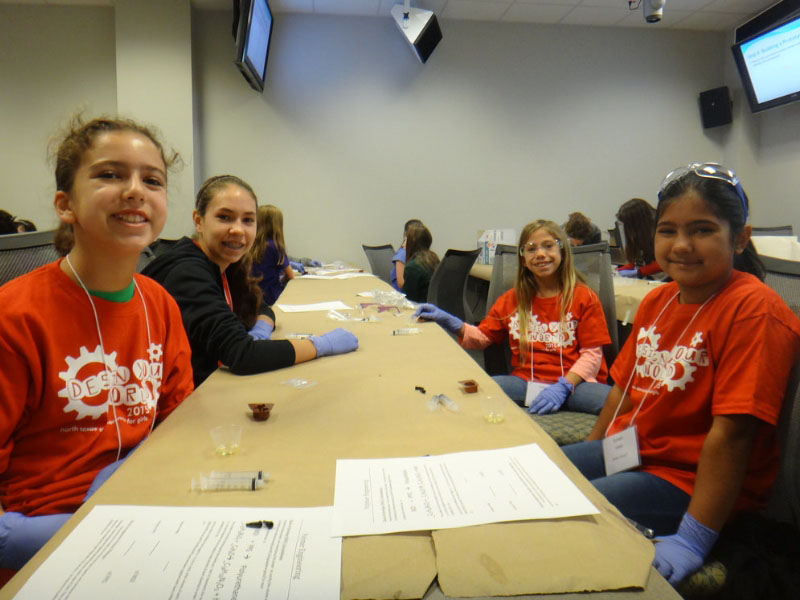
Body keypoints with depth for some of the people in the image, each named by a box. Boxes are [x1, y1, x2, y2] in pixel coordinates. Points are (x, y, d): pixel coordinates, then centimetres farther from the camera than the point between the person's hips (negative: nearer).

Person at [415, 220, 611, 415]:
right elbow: (482, 337, 15)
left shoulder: (584, 297, 4)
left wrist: (563, 387, -17)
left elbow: (592, 354, -2)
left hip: (571, 382, -2)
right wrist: (449, 322, -1)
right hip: (525, 381, 2)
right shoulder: (512, 299, 16)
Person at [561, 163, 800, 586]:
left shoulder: (754, 310, -20)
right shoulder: (657, 301, 6)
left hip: (688, 482, -8)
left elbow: (731, 433, -25)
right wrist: (588, 455, 17)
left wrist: (693, 539, -26)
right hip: (627, 455, 8)